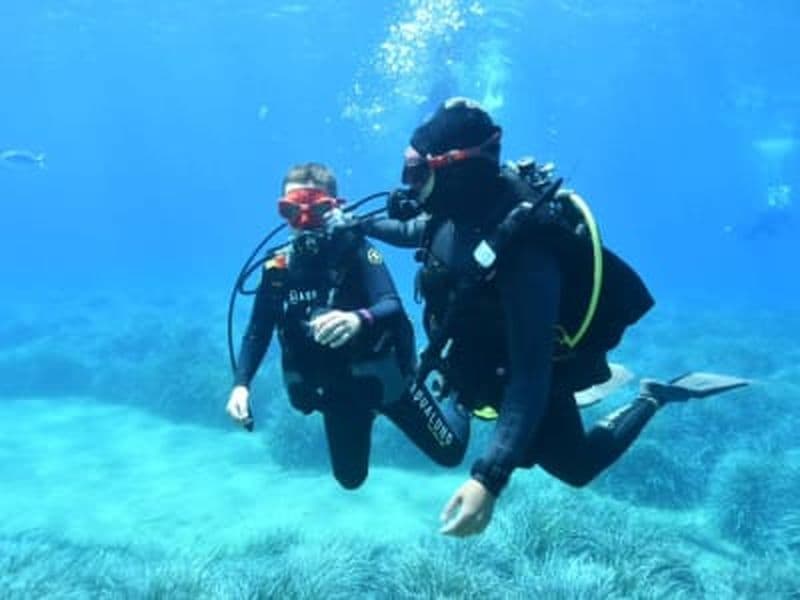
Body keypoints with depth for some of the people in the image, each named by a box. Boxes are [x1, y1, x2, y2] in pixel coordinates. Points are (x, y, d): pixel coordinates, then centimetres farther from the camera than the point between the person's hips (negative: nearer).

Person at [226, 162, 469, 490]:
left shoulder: (356, 251, -22)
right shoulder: (277, 269, -10)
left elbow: (392, 308, -36)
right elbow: (258, 332, -2)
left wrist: (359, 320, -59)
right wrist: (240, 385, -16)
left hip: (383, 377, -4)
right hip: (336, 389, 4)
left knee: (450, 453, 8)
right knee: (350, 478, 23)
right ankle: (364, 414, 52)